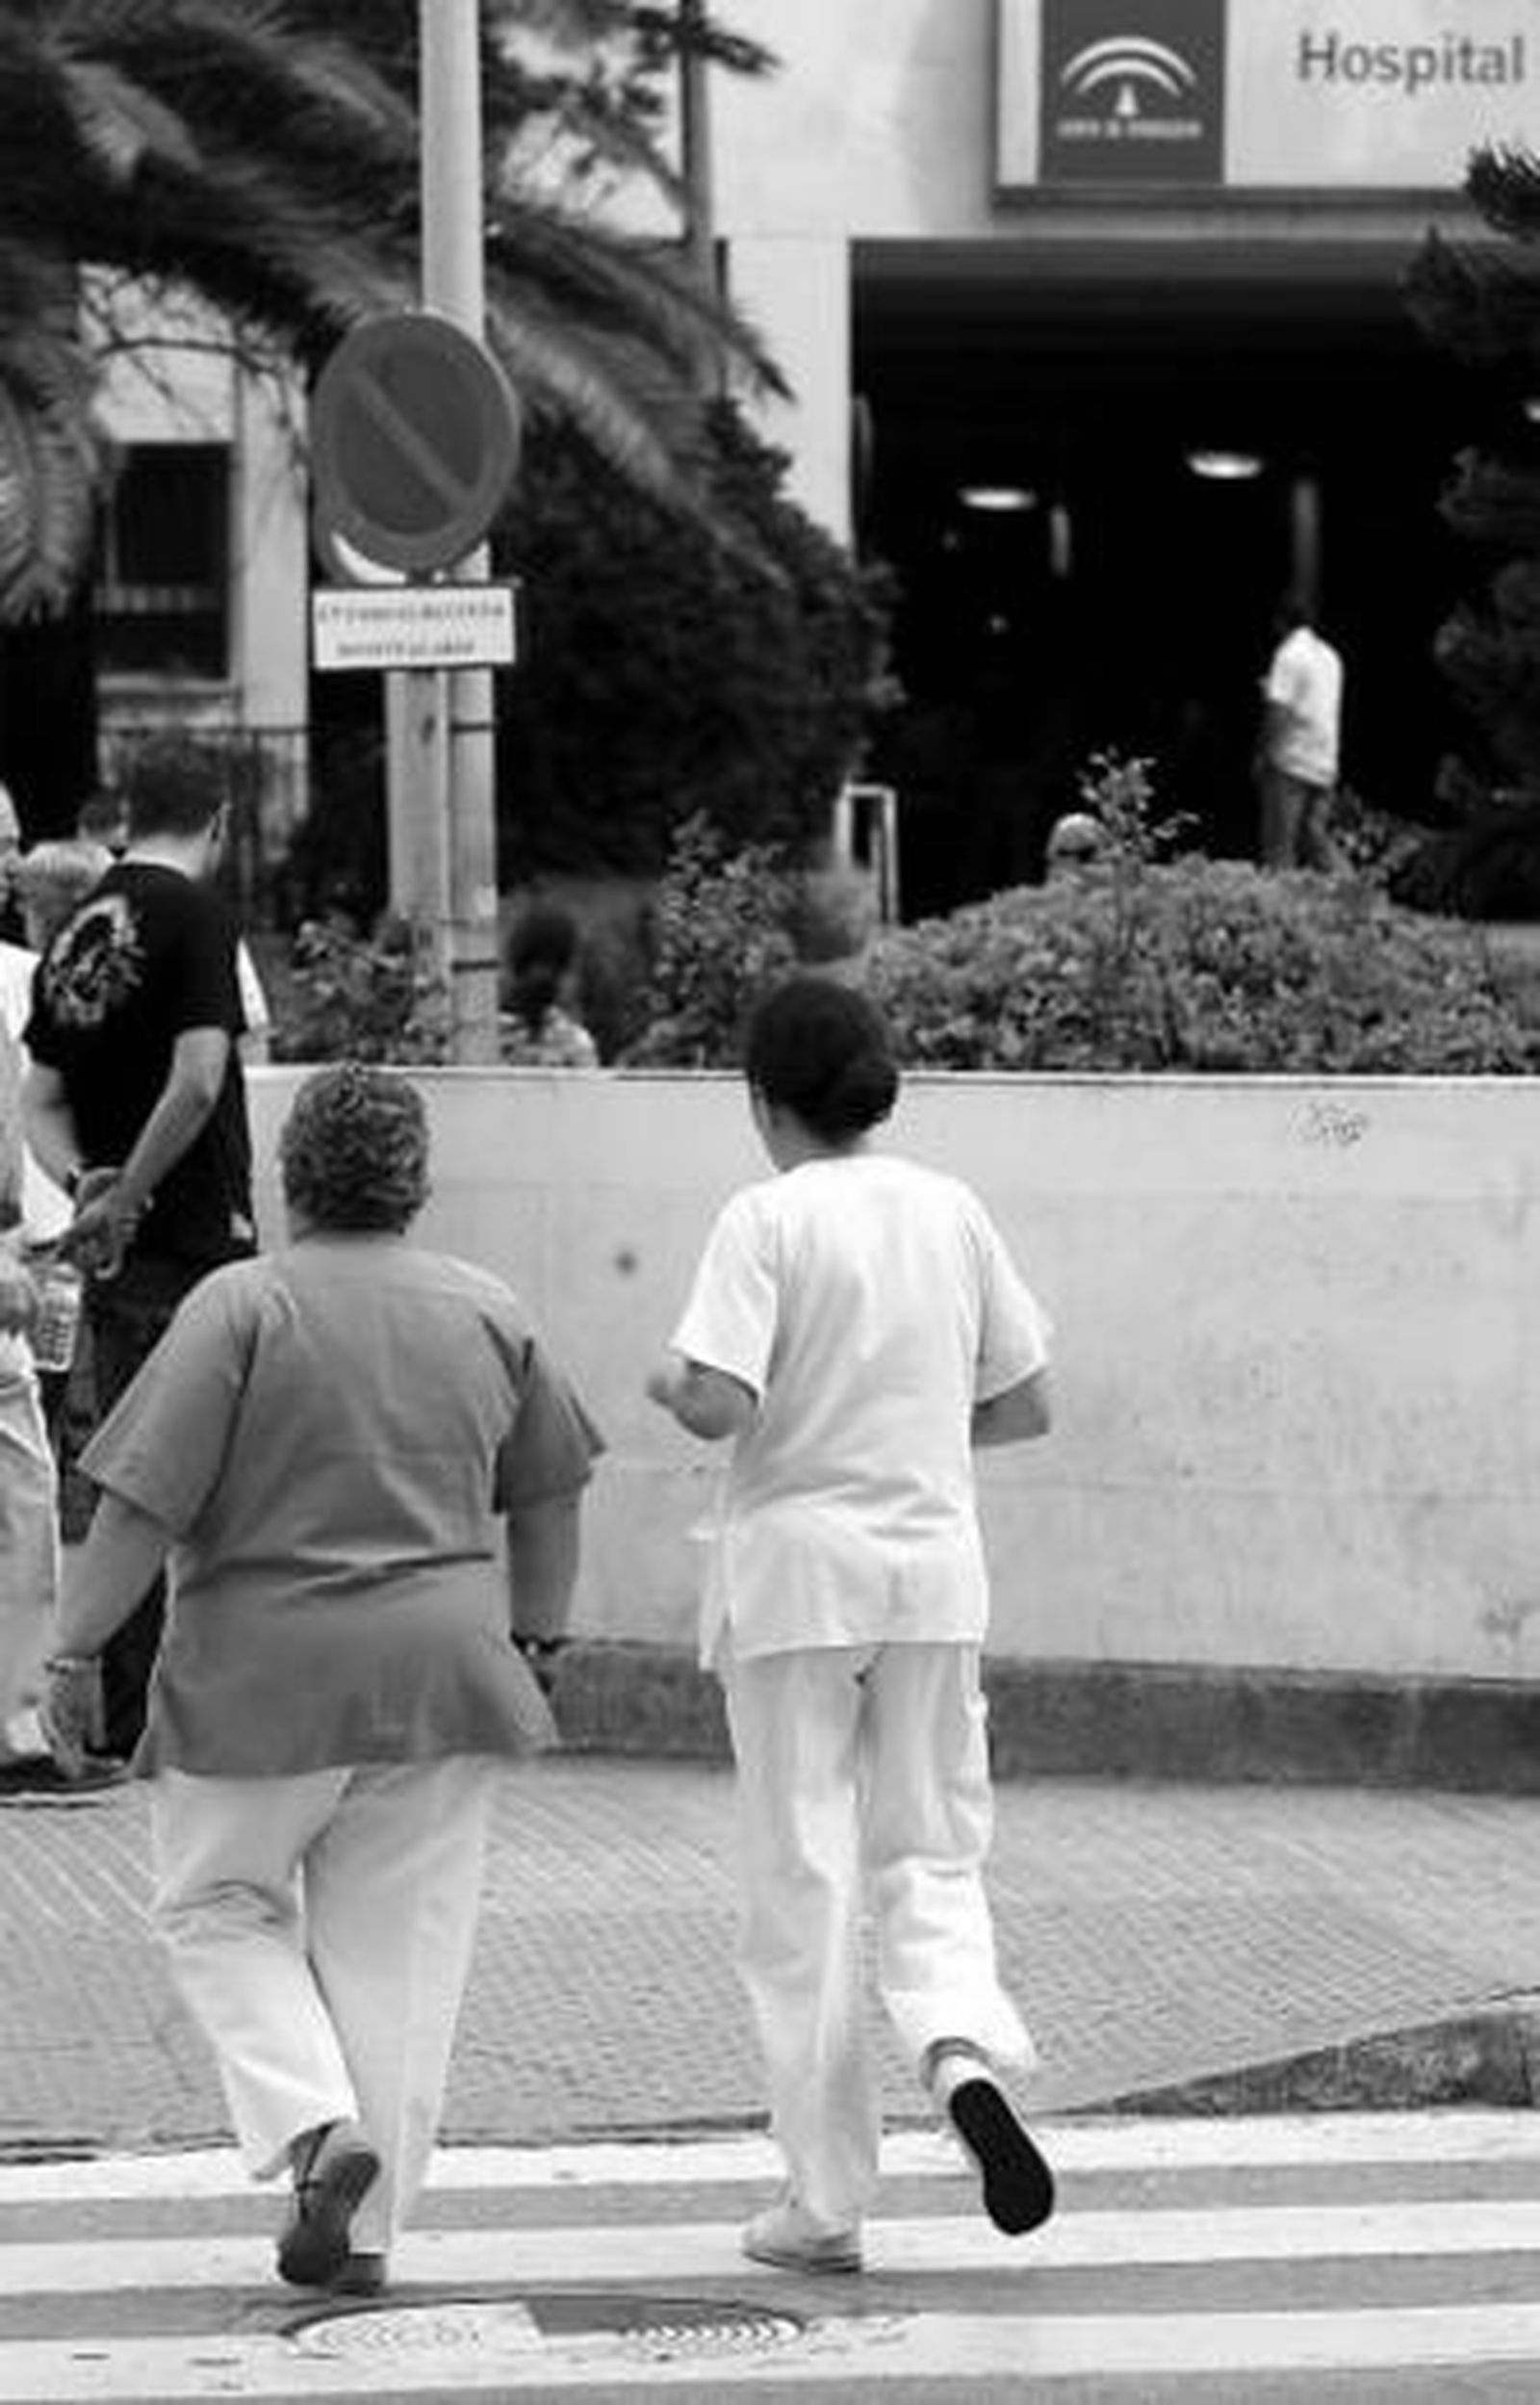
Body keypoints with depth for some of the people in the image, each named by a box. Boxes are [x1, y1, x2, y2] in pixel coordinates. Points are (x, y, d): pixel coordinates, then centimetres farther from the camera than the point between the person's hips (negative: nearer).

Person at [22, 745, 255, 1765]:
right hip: (197, 1241, -7)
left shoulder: (79, 931, 12)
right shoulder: (195, 915, -10)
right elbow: (198, 1078, -20)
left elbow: (42, 1098, 12)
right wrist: (124, 1196, -12)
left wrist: (83, 1185, -3)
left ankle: (128, 1722, 16)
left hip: (117, 1254, 7)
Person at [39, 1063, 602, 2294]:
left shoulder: (242, 1305, -10)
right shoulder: (488, 1313, 5)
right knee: (398, 1948, 9)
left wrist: (77, 1650, -7)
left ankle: (316, 2127, -6)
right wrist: (535, 1639, 27)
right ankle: (365, 2228, 9)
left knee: (220, 1909, 14)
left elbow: (143, 1499, -13)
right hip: (441, 1675, 4)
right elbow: (549, 1494, 15)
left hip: (261, 1680, -4)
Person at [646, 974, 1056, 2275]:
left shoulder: (766, 1219, -9)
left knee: (801, 1888, 4)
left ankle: (827, 2201, 6)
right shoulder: (951, 1211, 5)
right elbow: (1026, 1405, 8)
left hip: (796, 1575, -3)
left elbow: (722, 1406, -19)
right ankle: (962, 2046, -18)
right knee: (931, 1853, 14)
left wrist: (668, 1383, 2)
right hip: (934, 1575, 3)